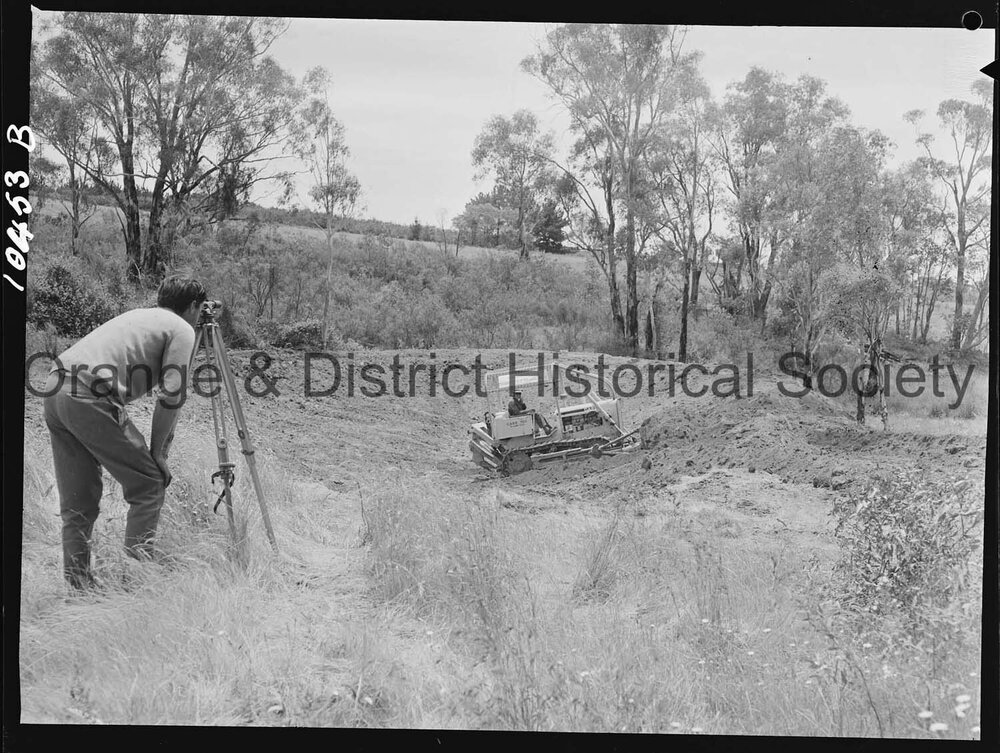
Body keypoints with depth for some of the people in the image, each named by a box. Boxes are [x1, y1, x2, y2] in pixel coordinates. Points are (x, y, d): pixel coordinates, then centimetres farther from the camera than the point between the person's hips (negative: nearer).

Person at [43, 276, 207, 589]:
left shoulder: (136, 315, 29)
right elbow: (172, 397, -2)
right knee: (150, 482, 3)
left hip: (55, 387, 8)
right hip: (92, 397, -8)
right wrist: (157, 453, 6)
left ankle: (77, 587, 18)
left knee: (77, 501, 13)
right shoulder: (182, 330, 6)